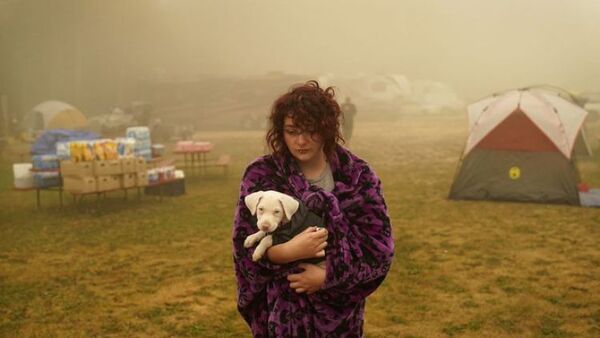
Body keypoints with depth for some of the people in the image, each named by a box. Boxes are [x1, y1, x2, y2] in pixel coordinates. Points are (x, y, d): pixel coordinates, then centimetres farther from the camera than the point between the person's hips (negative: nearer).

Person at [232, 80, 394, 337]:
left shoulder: (357, 175, -4)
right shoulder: (261, 176, -6)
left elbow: (381, 244, -7)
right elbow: (245, 247, -7)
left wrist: (328, 275, -17)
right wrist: (287, 251, -25)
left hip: (341, 312, 1)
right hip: (284, 312, -1)